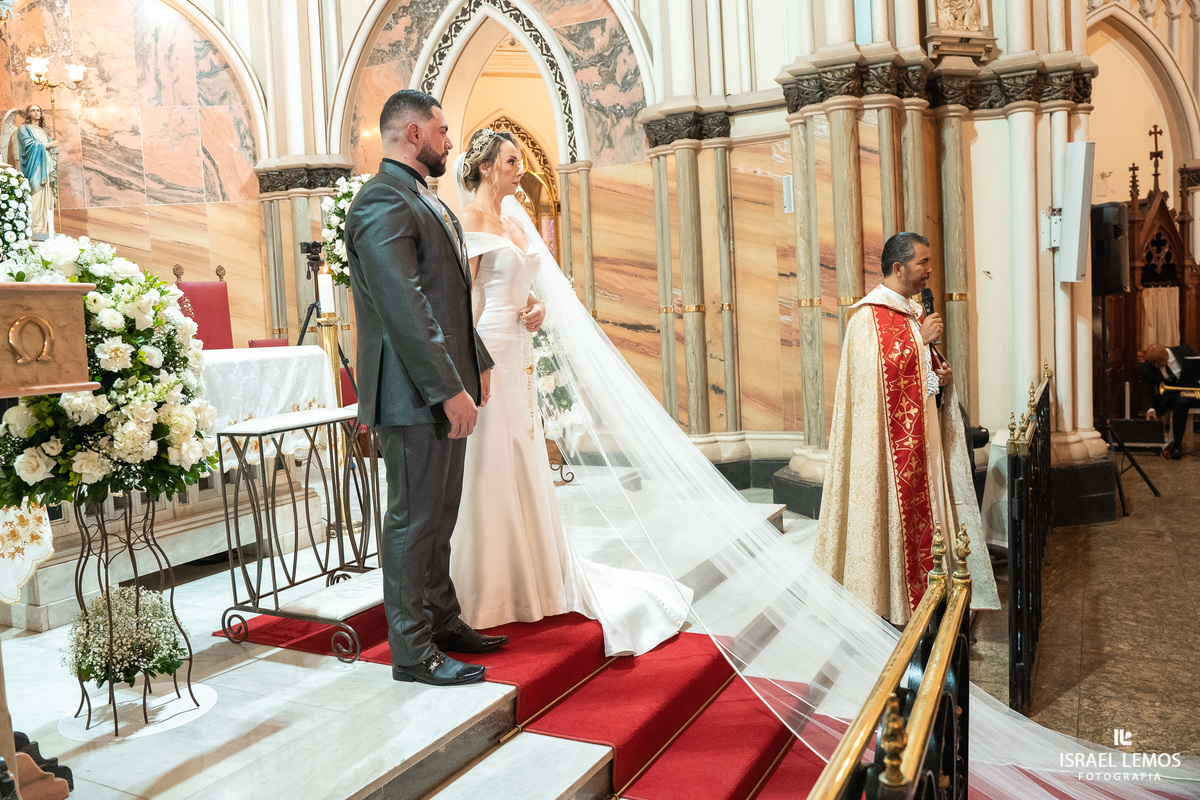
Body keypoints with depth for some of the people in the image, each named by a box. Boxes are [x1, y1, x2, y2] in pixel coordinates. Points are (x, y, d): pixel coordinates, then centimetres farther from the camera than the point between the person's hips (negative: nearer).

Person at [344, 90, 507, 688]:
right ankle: (412, 651, 12)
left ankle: (442, 622, 32)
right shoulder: (383, 202, -14)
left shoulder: (426, 201, 19)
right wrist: (448, 388, -23)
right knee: (413, 519, 0)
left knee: (438, 515, 18)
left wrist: (477, 364, 16)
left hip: (444, 389, 10)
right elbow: (404, 306, -22)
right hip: (415, 393, -10)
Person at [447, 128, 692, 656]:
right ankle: (486, 591, 10)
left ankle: (532, 575, 27)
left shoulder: (513, 219, 17)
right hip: (488, 350, -8)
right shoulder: (472, 221, -8)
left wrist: (538, 310, 0)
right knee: (490, 463, -3)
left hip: (519, 353, 8)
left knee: (525, 461, 13)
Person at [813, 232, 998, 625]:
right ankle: (891, 595, 8)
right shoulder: (869, 315, -13)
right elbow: (879, 370, -25)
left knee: (921, 509, 13)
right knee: (894, 512, -3)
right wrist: (921, 339, -19)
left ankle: (923, 587, 23)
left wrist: (942, 375, 3)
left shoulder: (912, 310, 16)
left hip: (920, 434, 9)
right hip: (891, 438, -9)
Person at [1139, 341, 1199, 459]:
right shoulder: (1146, 369, -6)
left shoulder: (1184, 351, -3)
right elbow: (1147, 394, -2)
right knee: (1182, 402, -37)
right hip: (1169, 396, -3)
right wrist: (1150, 409, -22)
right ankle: (1176, 444, -26)